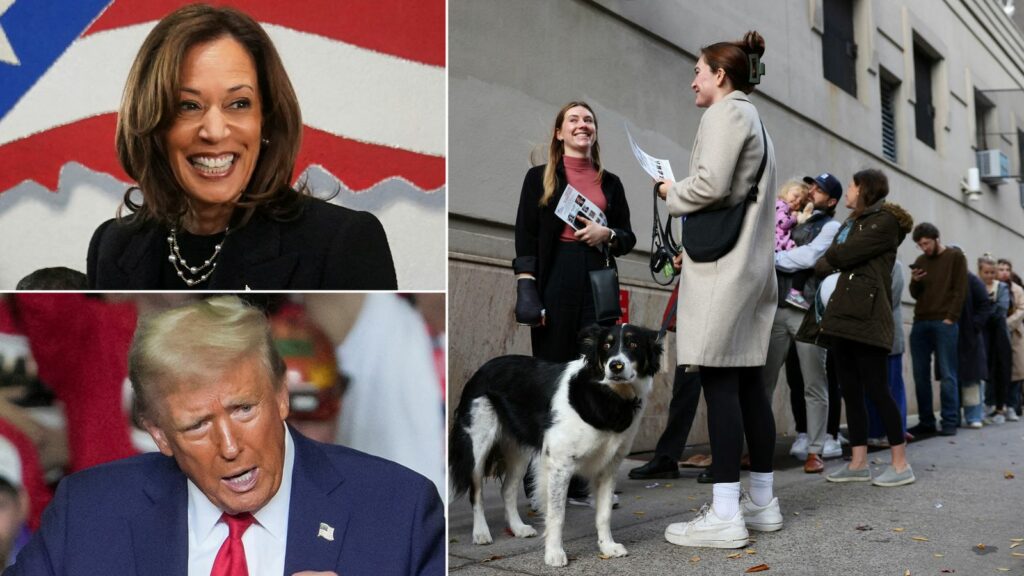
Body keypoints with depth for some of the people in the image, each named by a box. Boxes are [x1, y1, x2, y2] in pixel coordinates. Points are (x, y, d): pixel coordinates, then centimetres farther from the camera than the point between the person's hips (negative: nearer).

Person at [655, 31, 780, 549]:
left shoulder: (726, 112, -5)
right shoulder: (753, 119, 24)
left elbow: (711, 185, -19)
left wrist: (672, 192, 0)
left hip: (724, 266, -10)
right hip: (752, 263, 10)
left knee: (719, 382, -11)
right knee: (748, 382, 10)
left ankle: (724, 515, -10)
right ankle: (762, 501, 15)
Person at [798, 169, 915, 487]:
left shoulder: (884, 221, -2)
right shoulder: (852, 223, 25)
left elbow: (843, 255, -12)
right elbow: (833, 263, 17)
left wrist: (822, 264, 6)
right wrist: (829, 270, -4)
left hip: (866, 315, -9)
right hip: (843, 315, 9)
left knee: (876, 389, -9)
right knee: (850, 391, 6)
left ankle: (901, 464, -3)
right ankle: (858, 463, 9)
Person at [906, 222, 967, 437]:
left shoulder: (955, 257, 5)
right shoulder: (920, 261, 18)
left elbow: (960, 290, -3)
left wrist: (950, 318, -12)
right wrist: (914, 281, -4)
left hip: (944, 323, -5)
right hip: (920, 323, 5)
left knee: (947, 375, -5)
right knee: (921, 375, 2)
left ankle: (950, 422, -4)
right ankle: (926, 421, 6)